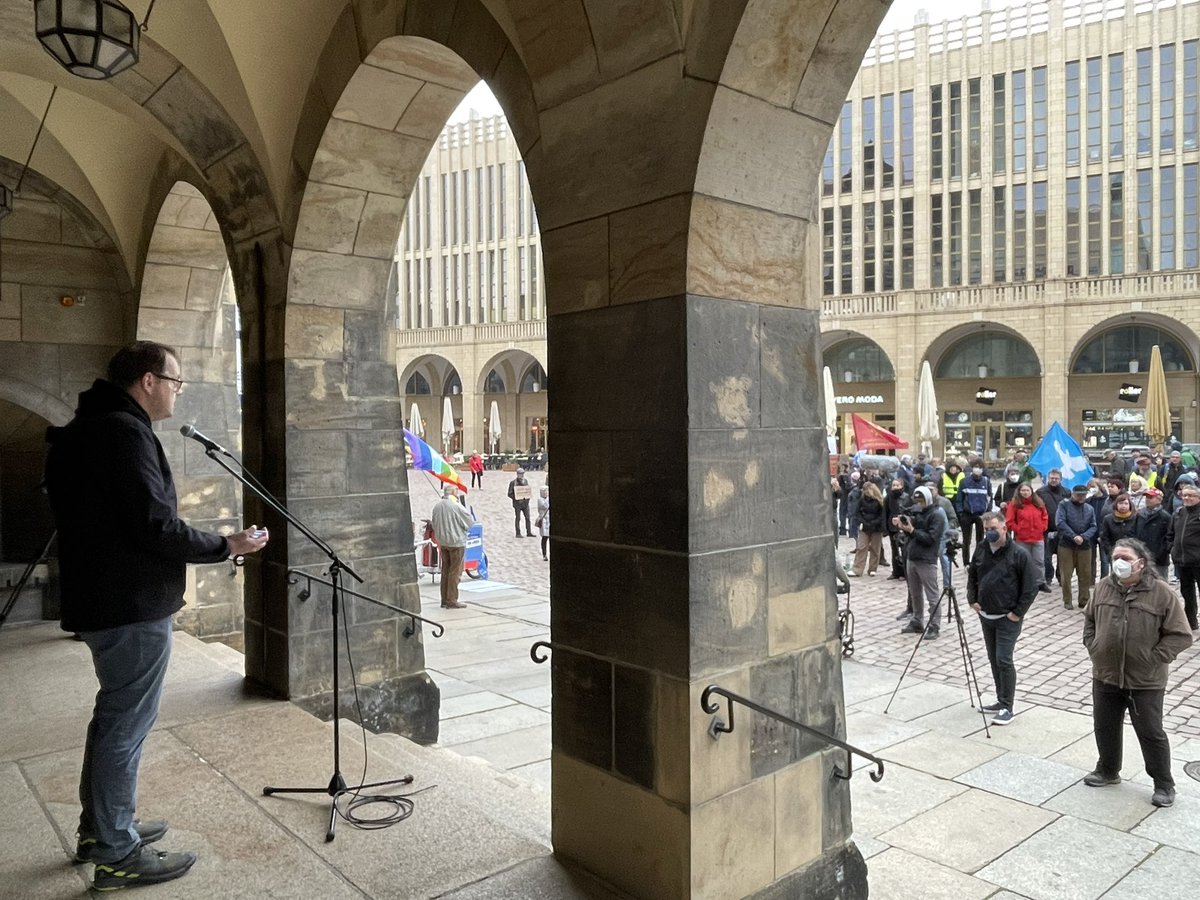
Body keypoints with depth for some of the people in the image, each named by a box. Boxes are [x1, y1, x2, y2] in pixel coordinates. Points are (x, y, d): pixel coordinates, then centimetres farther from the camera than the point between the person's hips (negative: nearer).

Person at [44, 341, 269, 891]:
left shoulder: (85, 431, 14)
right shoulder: (126, 432, -18)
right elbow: (155, 527, -24)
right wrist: (227, 547, -13)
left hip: (98, 600, 10)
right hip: (134, 606, -10)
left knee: (112, 717, 21)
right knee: (126, 726, 0)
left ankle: (98, 830, 34)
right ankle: (116, 856, 11)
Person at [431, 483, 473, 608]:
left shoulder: (437, 506, 2)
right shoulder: (457, 506, -18)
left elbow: (433, 523, 10)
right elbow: (469, 522, -11)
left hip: (442, 542, 7)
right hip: (456, 542, -7)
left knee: (445, 570, 14)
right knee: (455, 571, -1)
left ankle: (444, 599, 19)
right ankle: (452, 601, 1)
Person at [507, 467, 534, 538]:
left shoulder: (525, 481, 10)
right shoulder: (513, 482, -6)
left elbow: (528, 490, 19)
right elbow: (509, 494, -6)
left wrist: (527, 497, 2)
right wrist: (516, 498, -17)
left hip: (525, 502, 5)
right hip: (517, 503, -5)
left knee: (527, 518, 3)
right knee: (517, 518, 1)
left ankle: (529, 532, 10)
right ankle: (518, 533, 8)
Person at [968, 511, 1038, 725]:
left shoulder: (1018, 553, -14)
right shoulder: (981, 549, 3)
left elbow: (1032, 585, -11)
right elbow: (972, 576, 18)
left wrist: (1018, 612, -13)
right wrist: (972, 600, 8)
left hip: (1008, 618, -6)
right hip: (985, 615, 6)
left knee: (1003, 660, -10)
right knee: (994, 659, 13)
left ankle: (1007, 707, -1)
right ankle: (1001, 700, 25)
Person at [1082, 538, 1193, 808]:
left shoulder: (1161, 592, -14)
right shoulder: (1104, 587, 0)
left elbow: (1181, 635, -10)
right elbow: (1089, 618, 16)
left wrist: (1153, 659, -14)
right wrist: (1092, 647, 5)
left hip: (1145, 681, -4)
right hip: (1105, 675, 5)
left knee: (1151, 733, 7)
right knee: (1105, 727, 17)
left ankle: (1164, 784, 26)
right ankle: (1108, 770, 38)